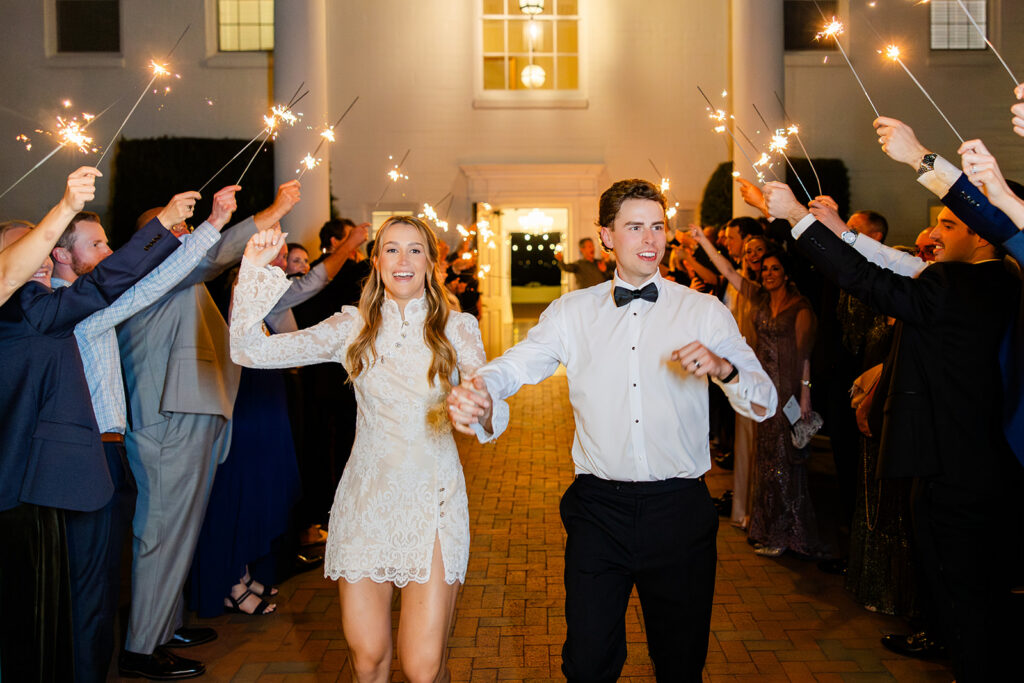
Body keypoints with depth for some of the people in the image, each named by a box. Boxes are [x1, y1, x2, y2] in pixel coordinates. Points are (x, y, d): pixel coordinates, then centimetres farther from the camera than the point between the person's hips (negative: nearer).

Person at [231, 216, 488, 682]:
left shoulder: (457, 328, 1)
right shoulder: (352, 327, 2)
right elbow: (249, 351, -5)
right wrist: (254, 273, -15)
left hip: (432, 500, -1)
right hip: (366, 499, 1)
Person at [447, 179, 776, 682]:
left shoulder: (704, 311, 2)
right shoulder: (572, 312, 6)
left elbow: (764, 403, -3)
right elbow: (514, 365, -7)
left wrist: (723, 368, -25)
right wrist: (477, 390, -30)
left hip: (680, 509, 0)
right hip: (599, 508, 0)